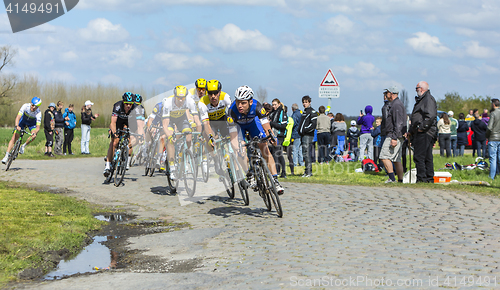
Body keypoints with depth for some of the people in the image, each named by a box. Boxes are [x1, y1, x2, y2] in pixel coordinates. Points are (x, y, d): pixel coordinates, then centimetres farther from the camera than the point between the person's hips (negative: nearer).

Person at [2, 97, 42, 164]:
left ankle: (23, 146, -2)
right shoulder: (25, 106, -33)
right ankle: (6, 156, -8)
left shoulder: (38, 113, -33)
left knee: (34, 136, -29)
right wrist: (17, 126, -55)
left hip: (32, 123, 0)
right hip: (23, 120, 0)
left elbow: (38, 127, -35)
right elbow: (18, 117, -37)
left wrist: (34, 132, -56)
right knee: (14, 137, -11)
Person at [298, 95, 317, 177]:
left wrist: (305, 130, -15)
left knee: (306, 153, -14)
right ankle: (308, 171, 13)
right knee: (305, 153, 9)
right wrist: (300, 132, 15)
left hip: (308, 135, -9)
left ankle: (309, 171, -14)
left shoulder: (312, 112, -7)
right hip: (304, 136, 9)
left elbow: (313, 124, -17)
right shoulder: (304, 111, 21)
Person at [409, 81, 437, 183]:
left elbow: (431, 115, -24)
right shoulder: (421, 99, 22)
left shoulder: (428, 99, -10)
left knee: (419, 157, -11)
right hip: (420, 133, 10)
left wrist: (422, 127, -21)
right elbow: (417, 117, 28)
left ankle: (421, 178, -10)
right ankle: (429, 178, 15)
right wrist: (411, 131, 23)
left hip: (425, 133, -10)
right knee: (427, 157, 12)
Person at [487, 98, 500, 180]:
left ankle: (491, 177, -4)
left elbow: (490, 128, -18)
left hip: (493, 139, -6)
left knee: (493, 158, -5)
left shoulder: (493, 114, -13)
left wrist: (487, 134, 0)